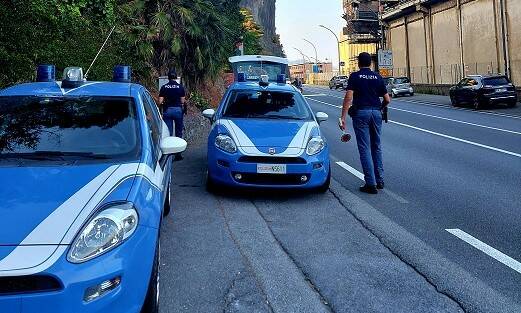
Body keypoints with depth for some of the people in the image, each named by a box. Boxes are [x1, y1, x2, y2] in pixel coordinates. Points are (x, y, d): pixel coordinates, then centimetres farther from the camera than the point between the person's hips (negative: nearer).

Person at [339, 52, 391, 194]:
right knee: (376, 147, 16)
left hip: (361, 113, -4)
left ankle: (371, 184, -5)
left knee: (365, 148, -3)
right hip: (376, 112, 4)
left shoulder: (354, 76, 0)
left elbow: (349, 97, -11)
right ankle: (379, 180, 19)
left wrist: (343, 117, -12)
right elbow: (387, 100, 9)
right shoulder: (377, 77, 11)